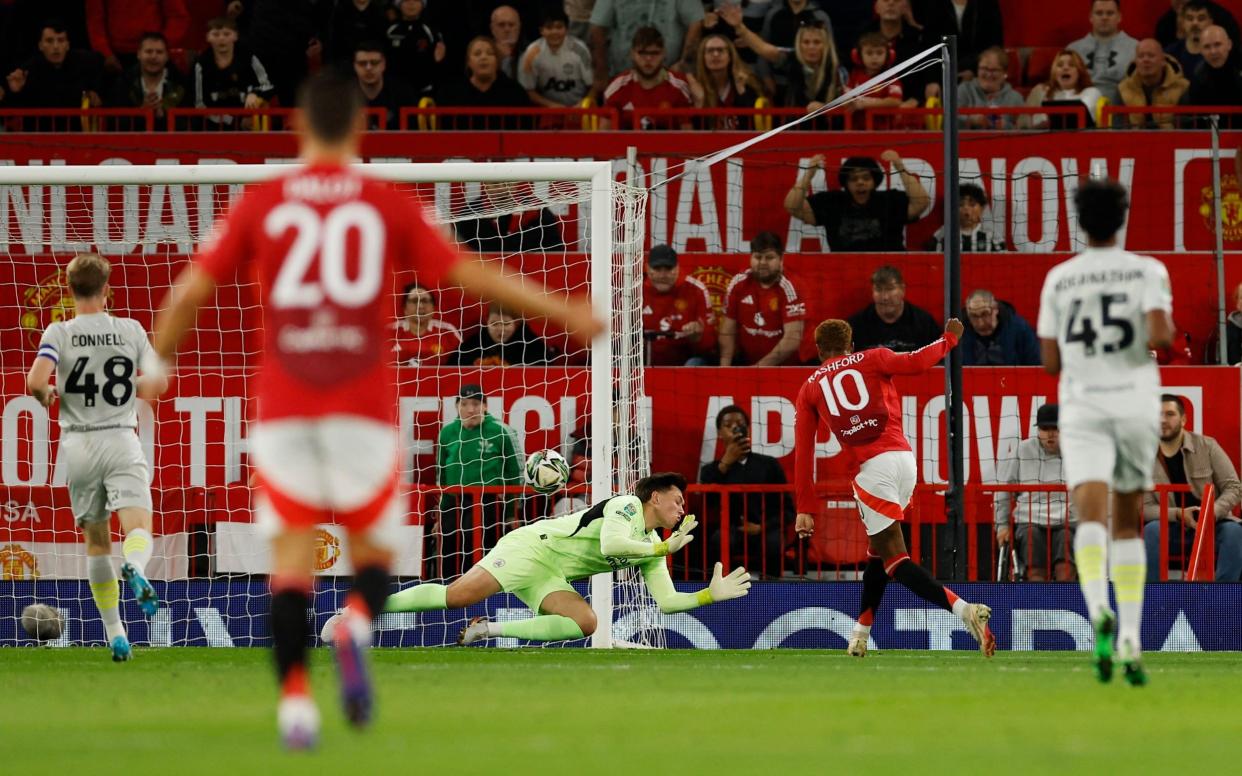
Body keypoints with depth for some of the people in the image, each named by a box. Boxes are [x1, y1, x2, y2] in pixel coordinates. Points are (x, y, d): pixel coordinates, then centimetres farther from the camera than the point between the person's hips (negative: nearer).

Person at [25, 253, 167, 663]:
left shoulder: (59, 333, -4)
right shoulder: (131, 330, 2)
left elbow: (35, 381, -17)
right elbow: (158, 383, 8)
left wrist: (47, 395, 6)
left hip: (78, 444, 1)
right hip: (121, 441, -1)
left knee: (96, 540, 12)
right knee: (138, 526, -10)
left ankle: (114, 632, 11)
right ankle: (135, 568, -47)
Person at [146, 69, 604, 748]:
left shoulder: (259, 204, 4)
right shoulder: (389, 206, 2)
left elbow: (190, 291, 5)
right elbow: (470, 276, 1)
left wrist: (157, 363, 20)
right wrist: (564, 313, 9)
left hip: (283, 409, 1)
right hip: (364, 406, -1)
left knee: (290, 557, 3)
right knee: (372, 553, 11)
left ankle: (294, 695, -14)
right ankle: (357, 628, -21)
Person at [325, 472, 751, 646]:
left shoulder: (652, 551, 13)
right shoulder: (626, 505, -10)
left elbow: (666, 600, 11)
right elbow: (610, 545, -28)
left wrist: (711, 594, 0)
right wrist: (665, 548, -17)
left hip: (551, 579, 7)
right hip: (534, 546, -7)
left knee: (585, 622, -20)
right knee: (459, 594, -21)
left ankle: (489, 630, -11)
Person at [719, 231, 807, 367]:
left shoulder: (788, 289, -13)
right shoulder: (738, 284, 0)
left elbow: (792, 340, -19)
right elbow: (727, 332, 4)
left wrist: (760, 366, -25)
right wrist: (725, 365, -11)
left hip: (784, 366, -4)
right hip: (744, 364, 4)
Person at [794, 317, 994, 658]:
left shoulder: (809, 389, 16)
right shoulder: (871, 360, 15)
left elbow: (803, 453, 12)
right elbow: (915, 362, -5)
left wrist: (805, 509, 13)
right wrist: (948, 339, 13)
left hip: (874, 466, -4)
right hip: (905, 459, 4)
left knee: (893, 556, -6)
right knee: (878, 548, 22)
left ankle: (962, 608, -27)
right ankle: (861, 633, 28)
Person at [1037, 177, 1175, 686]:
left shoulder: (1059, 279, 7)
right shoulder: (1147, 272, 1)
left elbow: (1050, 361, 8)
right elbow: (1160, 336, -14)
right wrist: (1165, 335, 9)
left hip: (1082, 409, 0)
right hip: (1135, 405, 0)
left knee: (1091, 516, -15)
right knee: (1128, 523, 15)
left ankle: (1099, 609, -44)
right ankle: (1130, 640, 10)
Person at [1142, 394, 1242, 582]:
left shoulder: (1207, 446, -3)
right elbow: (1145, 508, -5)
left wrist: (1214, 512, -24)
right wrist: (1179, 514, -23)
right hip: (1173, 531, 0)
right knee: (1152, 530, -31)